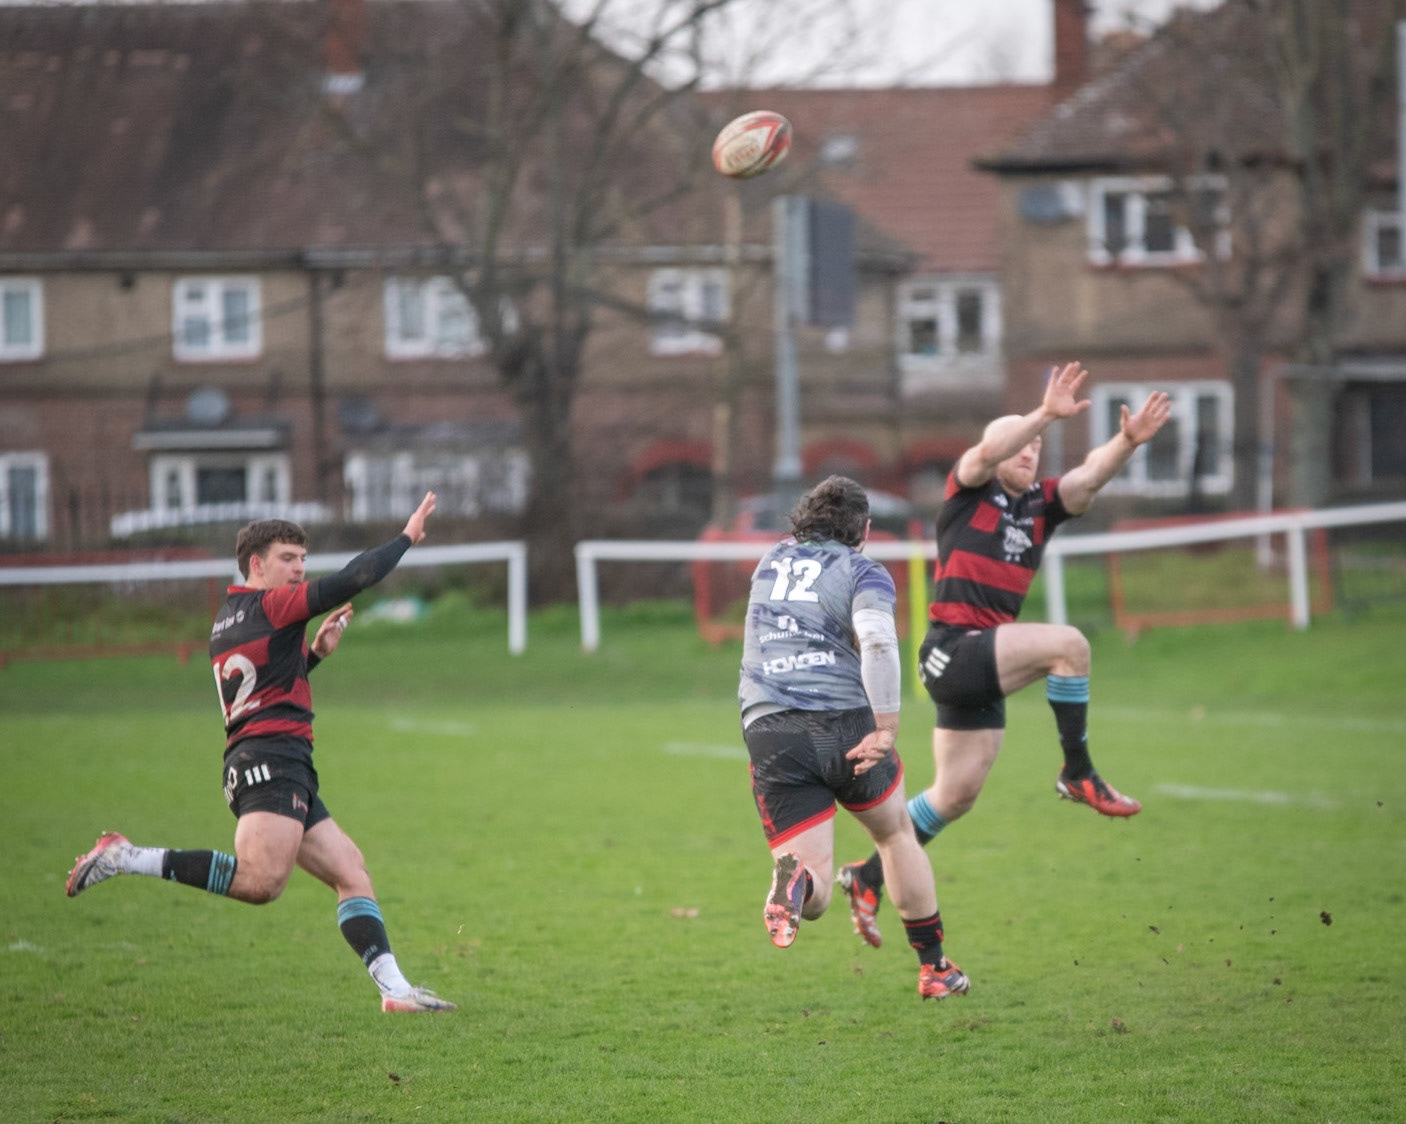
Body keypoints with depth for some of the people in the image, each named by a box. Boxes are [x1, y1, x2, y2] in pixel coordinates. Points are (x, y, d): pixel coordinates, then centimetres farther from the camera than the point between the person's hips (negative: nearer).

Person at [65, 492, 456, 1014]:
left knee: (351, 872, 8)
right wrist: (408, 535, 5)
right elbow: (356, 577, -8)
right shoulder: (269, 604, -4)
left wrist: (315, 652, 24)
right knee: (261, 881, -26)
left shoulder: (227, 619, 23)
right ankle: (128, 858, -21)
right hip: (271, 760, -11)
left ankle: (394, 989, 1)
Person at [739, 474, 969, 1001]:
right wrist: (886, 727, -19)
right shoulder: (863, 572, 3)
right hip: (846, 723, -2)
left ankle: (794, 879, -39)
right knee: (896, 833, 26)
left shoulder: (772, 560, 19)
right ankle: (934, 967, 30)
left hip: (768, 730, 2)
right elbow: (877, 642, -18)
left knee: (815, 896, -2)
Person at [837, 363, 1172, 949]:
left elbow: (1088, 478, -4)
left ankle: (868, 876, 22)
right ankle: (1079, 774, -14)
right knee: (1067, 642, -24)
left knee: (957, 795, 11)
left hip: (984, 667, 8)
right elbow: (989, 450, -24)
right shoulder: (970, 489, -2)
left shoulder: (1041, 503, 13)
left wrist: (1127, 441, -23)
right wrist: (1047, 414, -37)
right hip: (952, 648, -8)